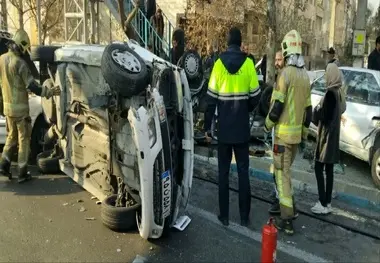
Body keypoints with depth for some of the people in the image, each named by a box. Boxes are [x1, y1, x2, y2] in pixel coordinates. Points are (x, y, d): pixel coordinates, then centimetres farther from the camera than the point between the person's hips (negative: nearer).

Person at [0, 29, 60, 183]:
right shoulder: (19, 63, -20)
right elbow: (32, 86, -21)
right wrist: (50, 92, -13)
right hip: (20, 108, -7)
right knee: (24, 139, 3)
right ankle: (22, 173, 8)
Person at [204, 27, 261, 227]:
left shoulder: (219, 63, -4)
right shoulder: (248, 63, -4)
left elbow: (211, 99, -5)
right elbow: (255, 97, -2)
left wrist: (207, 126, 2)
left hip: (224, 129, 0)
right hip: (242, 129, 1)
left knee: (223, 172, 9)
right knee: (243, 172, 9)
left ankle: (224, 215, 15)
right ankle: (244, 216, 16)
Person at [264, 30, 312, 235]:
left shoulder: (285, 73, -15)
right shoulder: (305, 76, 9)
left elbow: (277, 105, -17)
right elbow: (308, 108, 14)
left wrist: (268, 125, -2)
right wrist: (304, 130, 22)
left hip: (283, 131, -8)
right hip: (297, 132, 8)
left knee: (282, 172, -3)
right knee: (285, 169, 22)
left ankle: (287, 219, -1)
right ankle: (287, 203, 34)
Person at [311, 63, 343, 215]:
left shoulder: (330, 93, -18)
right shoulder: (338, 92, 9)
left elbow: (324, 116, -19)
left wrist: (317, 109, -2)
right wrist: (321, 109, 11)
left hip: (326, 135, -9)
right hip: (333, 135, 9)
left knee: (319, 168, -3)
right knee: (328, 169, 12)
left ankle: (323, 204, 0)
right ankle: (327, 202, 18)